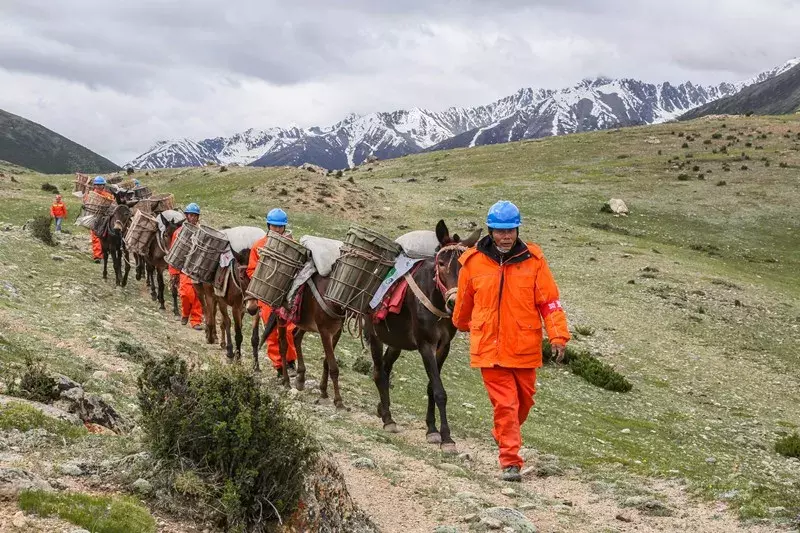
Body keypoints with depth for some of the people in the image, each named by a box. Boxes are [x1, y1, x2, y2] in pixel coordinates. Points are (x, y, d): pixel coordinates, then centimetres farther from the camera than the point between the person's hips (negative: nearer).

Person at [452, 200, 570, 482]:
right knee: (505, 404, -6)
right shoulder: (473, 262, -3)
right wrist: (462, 324, 30)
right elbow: (464, 300, 15)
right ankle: (510, 461, -1)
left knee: (524, 400, 17)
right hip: (489, 346, -2)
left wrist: (558, 335, -13)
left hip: (525, 346, 2)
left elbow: (549, 300, -3)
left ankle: (504, 435, 45)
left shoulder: (533, 260, -3)